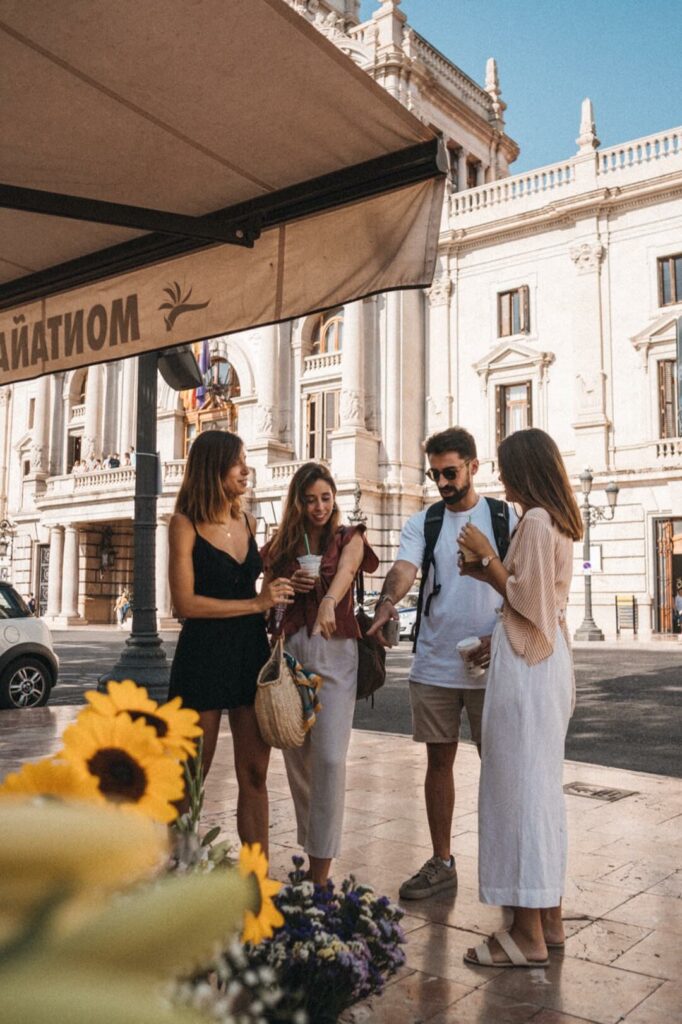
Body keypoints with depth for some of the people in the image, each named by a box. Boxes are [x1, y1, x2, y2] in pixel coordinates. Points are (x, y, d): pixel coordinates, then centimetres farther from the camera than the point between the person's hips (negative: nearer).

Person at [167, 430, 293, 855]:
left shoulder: (248, 521, 10)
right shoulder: (186, 523, -7)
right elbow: (186, 602, -14)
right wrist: (256, 603, -13)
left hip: (252, 652, 5)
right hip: (203, 655, -5)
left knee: (255, 775, 6)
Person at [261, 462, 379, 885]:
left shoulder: (349, 538, 3)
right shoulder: (281, 546, 11)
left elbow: (346, 568, -20)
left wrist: (329, 601, -42)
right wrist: (288, 587, -6)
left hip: (335, 652, -3)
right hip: (289, 649, 4)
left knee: (329, 758, -11)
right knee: (298, 757, 8)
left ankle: (321, 873, -5)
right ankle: (311, 851, 25)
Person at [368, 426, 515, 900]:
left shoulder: (506, 518, 2)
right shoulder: (422, 523, 7)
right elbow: (404, 567, -11)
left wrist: (498, 638, -15)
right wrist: (388, 602, -33)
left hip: (490, 665, -2)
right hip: (434, 665, 2)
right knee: (439, 760, 10)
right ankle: (441, 862, 22)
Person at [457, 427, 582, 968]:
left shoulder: (535, 521, -15)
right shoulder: (558, 522, 14)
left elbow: (528, 602, -17)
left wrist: (488, 557, -8)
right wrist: (489, 574, 13)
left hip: (526, 662, -10)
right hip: (549, 657, 10)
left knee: (520, 786, -4)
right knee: (542, 785, 15)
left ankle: (528, 935, 4)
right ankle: (549, 918, 25)